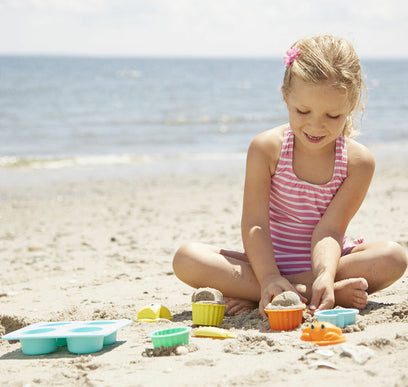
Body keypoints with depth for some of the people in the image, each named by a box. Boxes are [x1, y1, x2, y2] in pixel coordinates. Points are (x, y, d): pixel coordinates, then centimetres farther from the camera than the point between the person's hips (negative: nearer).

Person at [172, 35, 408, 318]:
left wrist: (325, 276, -37)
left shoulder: (358, 161, -9)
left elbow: (329, 230, -16)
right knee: (187, 259, -25)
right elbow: (255, 223, -17)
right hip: (269, 261, -1)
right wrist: (268, 277, -33)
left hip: (324, 261, 1)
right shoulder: (267, 148, -11)